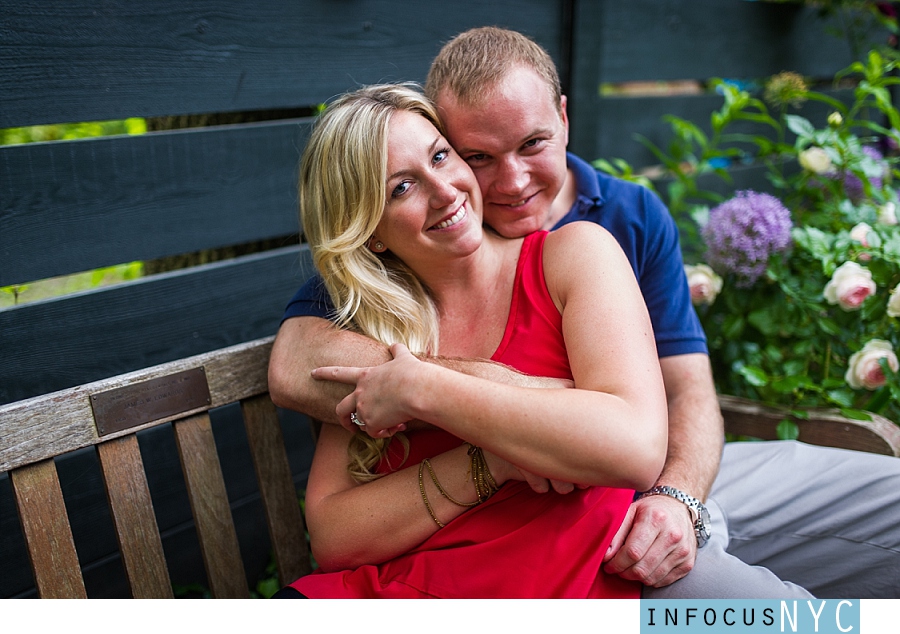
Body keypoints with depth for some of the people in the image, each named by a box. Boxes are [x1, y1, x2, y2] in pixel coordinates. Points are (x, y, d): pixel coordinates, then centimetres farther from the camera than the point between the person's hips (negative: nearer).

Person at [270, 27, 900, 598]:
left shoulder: (635, 216, 4)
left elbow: (689, 388, 1)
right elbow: (295, 366, -25)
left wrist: (678, 496, -21)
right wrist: (499, 390, -33)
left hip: (681, 480, 6)